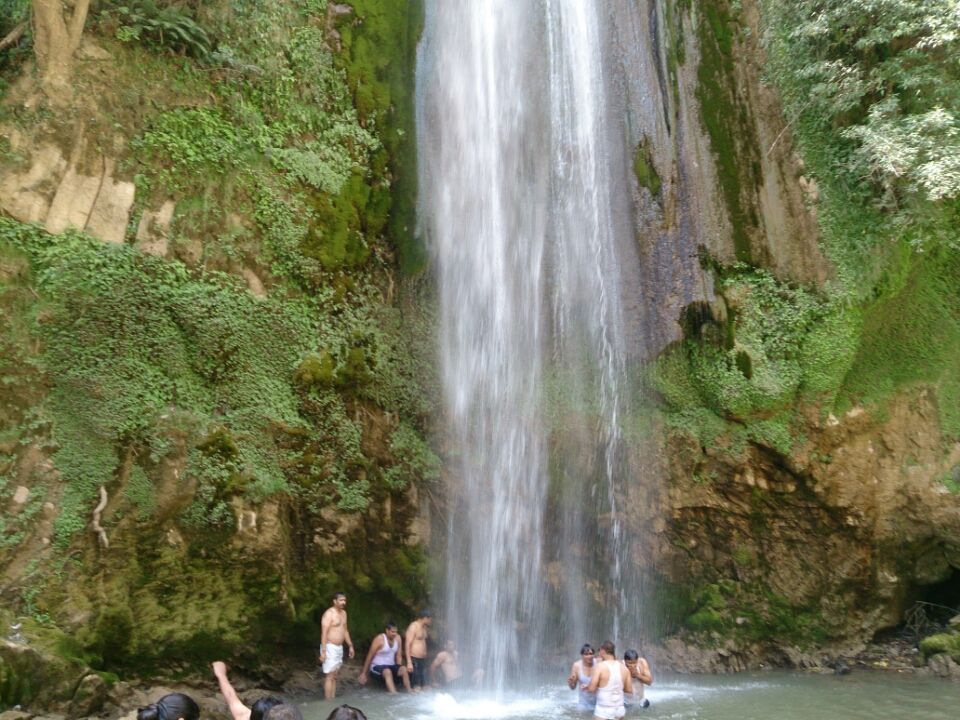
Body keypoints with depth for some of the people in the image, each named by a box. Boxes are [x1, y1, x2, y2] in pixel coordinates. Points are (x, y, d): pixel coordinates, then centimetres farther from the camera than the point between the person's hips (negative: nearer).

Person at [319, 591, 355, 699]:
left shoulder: (343, 613, 11)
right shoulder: (329, 613, -16)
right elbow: (324, 633, -19)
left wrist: (350, 646, 18)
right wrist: (323, 651, -24)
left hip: (339, 648, 8)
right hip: (330, 647, -8)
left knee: (334, 676, 11)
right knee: (330, 676, -6)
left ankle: (333, 699, 16)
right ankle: (328, 702, -2)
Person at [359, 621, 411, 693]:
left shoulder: (398, 638, -2)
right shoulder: (379, 639, -16)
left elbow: (399, 655, 6)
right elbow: (370, 656, -11)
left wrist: (399, 668, -9)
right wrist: (363, 673, -8)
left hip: (391, 666, 5)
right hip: (377, 666, -5)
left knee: (404, 669, -26)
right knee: (387, 671, -38)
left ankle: (409, 693, -26)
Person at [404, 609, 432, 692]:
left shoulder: (424, 627, 14)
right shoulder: (413, 627, -12)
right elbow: (408, 645, -16)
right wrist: (409, 662, -21)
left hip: (422, 660, 8)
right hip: (414, 660, -8)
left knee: (423, 686, 7)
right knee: (416, 688, -7)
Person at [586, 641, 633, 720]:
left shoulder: (599, 666, -13)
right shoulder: (624, 667, 1)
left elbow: (592, 688, -15)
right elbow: (629, 690, 6)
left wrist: (586, 686, 7)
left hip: (603, 711, -5)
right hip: (619, 710, 5)